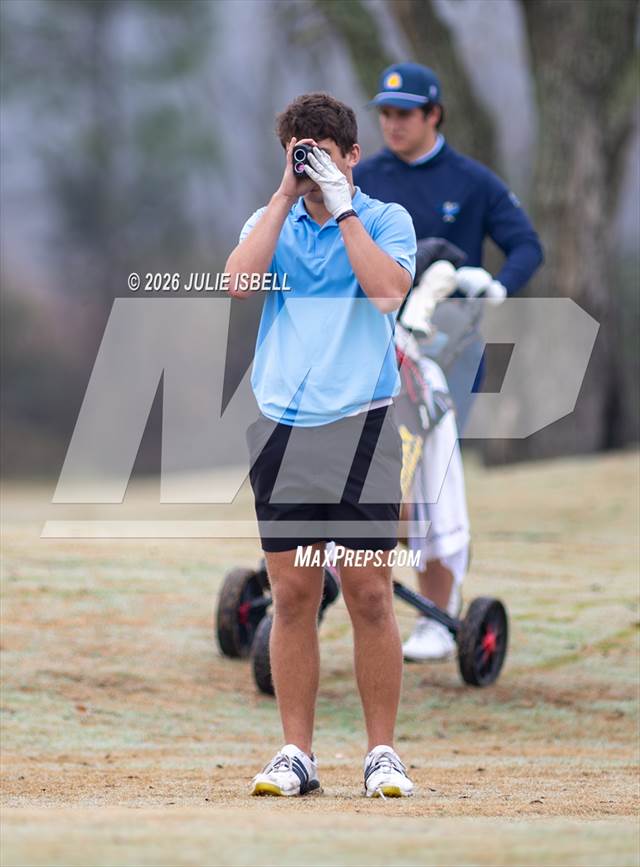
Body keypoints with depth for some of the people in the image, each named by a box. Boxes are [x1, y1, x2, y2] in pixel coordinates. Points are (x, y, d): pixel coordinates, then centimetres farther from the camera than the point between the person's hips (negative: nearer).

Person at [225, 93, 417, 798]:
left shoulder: (385, 220, 6)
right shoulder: (271, 222, 13)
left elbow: (388, 287, -14)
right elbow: (238, 280, -7)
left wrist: (342, 208, -11)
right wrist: (285, 196, -6)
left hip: (361, 427, -2)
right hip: (282, 426, 2)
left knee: (370, 595, -3)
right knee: (292, 595, 2)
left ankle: (382, 754, 4)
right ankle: (296, 754, 7)